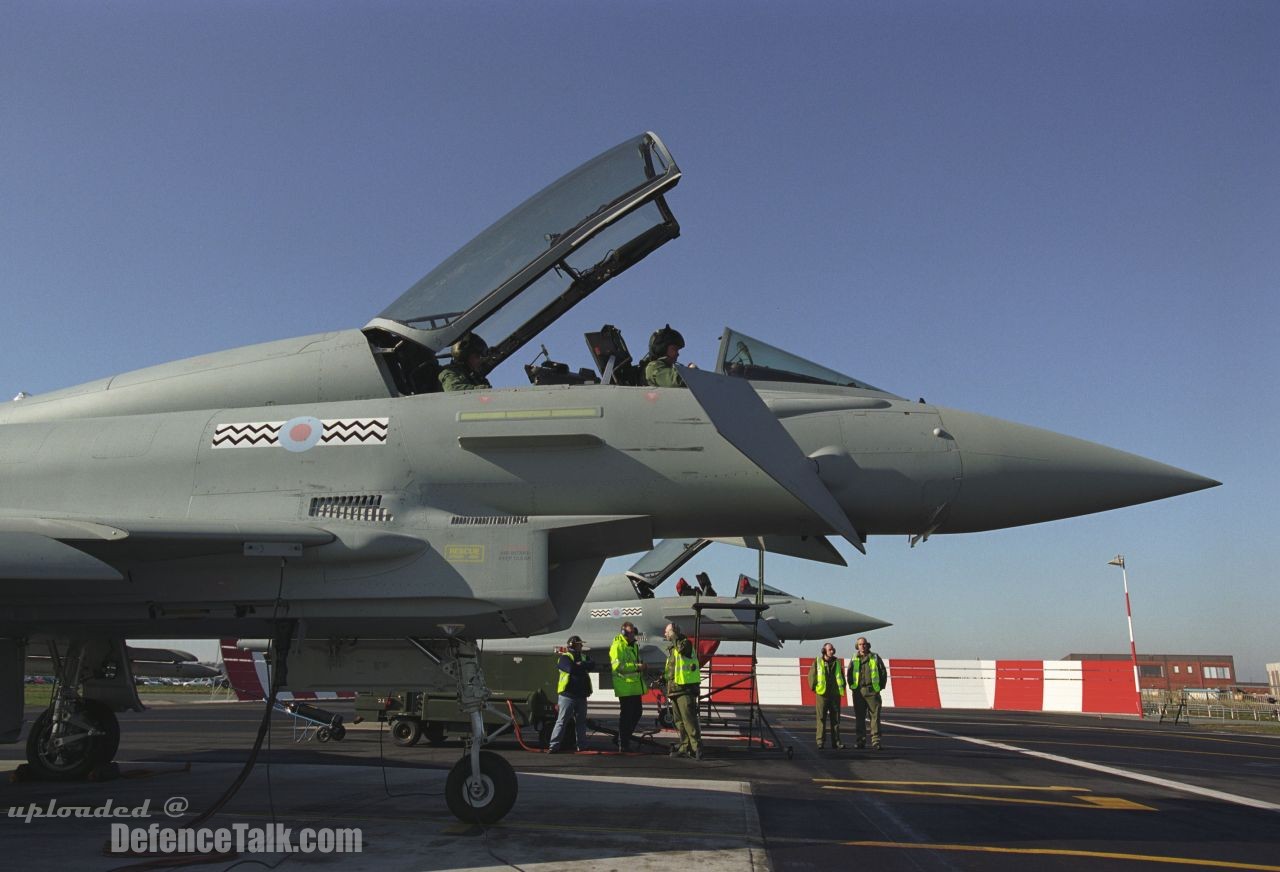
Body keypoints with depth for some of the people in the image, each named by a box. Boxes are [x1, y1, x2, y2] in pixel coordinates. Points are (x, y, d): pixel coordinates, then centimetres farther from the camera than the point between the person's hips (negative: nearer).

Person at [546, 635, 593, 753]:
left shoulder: (584, 657, 16)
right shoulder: (565, 657, -4)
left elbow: (591, 665, -3)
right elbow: (571, 669, -21)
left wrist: (579, 665, -16)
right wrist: (583, 667, -5)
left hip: (581, 695, 6)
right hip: (568, 694, -6)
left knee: (581, 721, 12)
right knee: (561, 721, -6)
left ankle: (582, 745, 19)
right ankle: (554, 745, -5)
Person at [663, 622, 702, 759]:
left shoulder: (686, 644, -8)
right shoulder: (672, 650, 20)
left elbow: (682, 648, -33)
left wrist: (675, 637, -19)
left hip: (686, 690, -10)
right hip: (675, 690, 10)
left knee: (689, 720, -13)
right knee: (679, 721, 12)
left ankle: (696, 748, -11)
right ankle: (685, 747, 19)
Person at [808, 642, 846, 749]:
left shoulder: (837, 662, 10)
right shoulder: (817, 662, 0)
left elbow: (842, 676, 18)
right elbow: (811, 676, 1)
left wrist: (842, 688, 11)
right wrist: (814, 688, -3)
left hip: (835, 695, 3)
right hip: (822, 694, -3)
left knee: (836, 719, 6)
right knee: (821, 719, -2)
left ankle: (836, 741, 11)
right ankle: (820, 742, 0)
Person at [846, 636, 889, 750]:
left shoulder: (875, 657, 6)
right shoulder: (854, 659, 10)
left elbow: (883, 672, 8)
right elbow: (849, 673, 18)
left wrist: (881, 686, 3)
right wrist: (851, 686, 8)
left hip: (872, 691, -2)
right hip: (858, 692, 2)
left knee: (875, 717, -5)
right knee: (859, 717, 4)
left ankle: (876, 741, -3)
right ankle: (861, 741, 10)